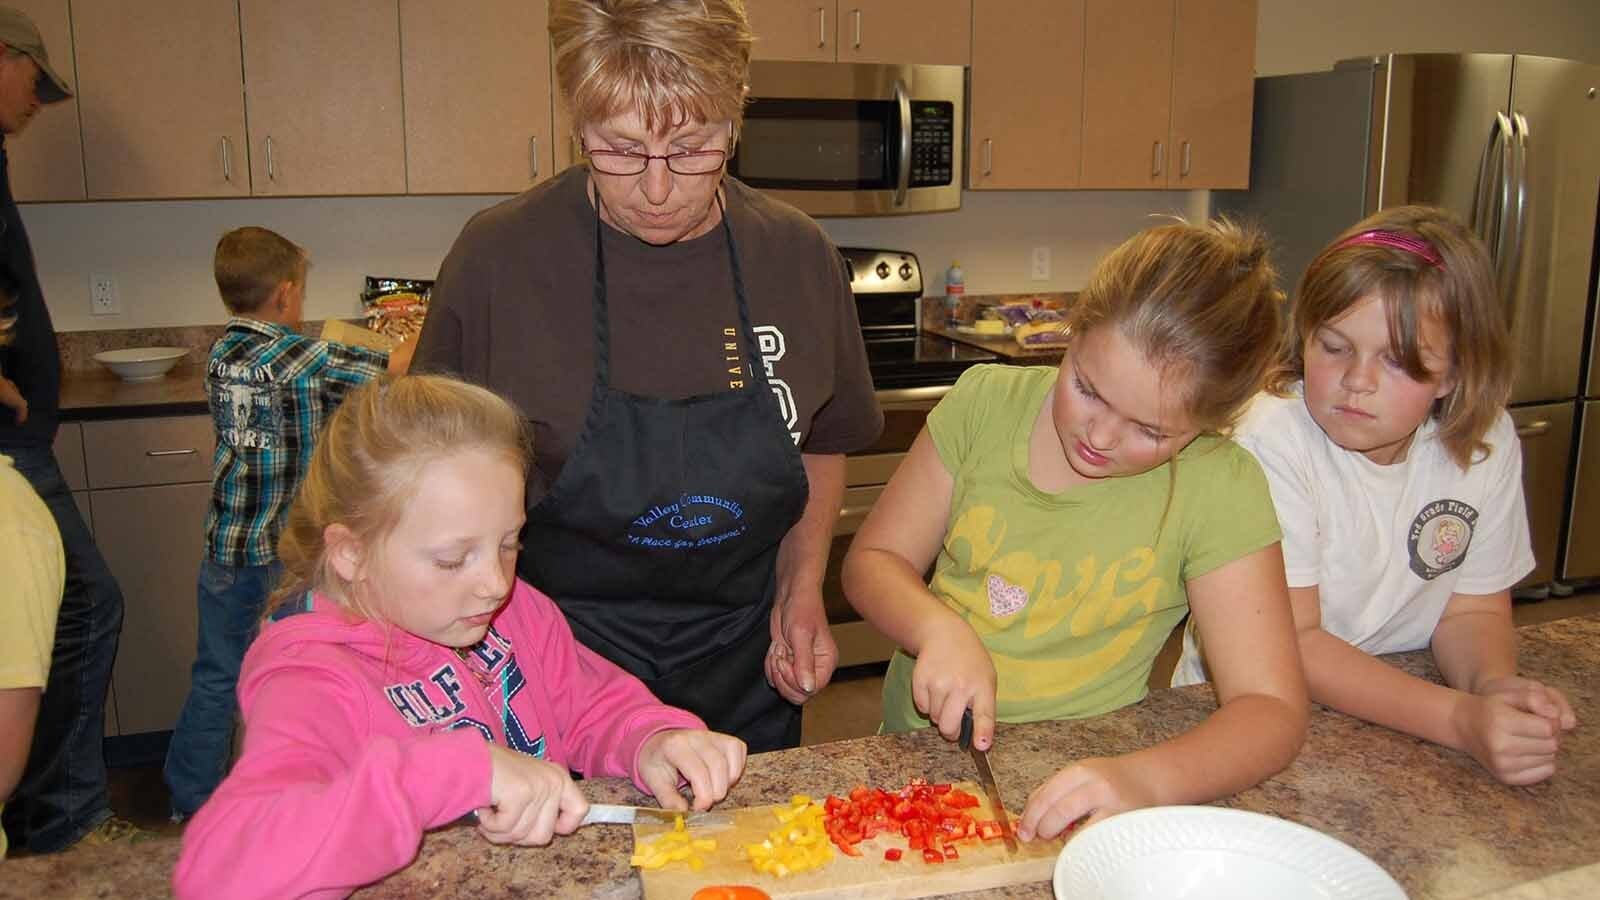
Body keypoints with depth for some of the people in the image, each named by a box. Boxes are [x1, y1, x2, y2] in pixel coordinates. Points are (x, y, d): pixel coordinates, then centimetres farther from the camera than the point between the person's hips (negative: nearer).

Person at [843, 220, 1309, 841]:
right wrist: (940, 628, -19)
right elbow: (872, 561, 1)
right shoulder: (987, 402, -6)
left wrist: (1145, 778, -30)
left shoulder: (1219, 488, -12)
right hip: (922, 750, 2)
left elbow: (1272, 709, -13)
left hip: (1068, 784, -1)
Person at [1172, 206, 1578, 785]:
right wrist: (1460, 719, -28)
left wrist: (1493, 685, -17)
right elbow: (1285, 645, -20)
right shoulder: (1271, 439, -20)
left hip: (1399, 709, 5)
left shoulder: (1487, 442, -6)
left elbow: (1473, 610, 4)